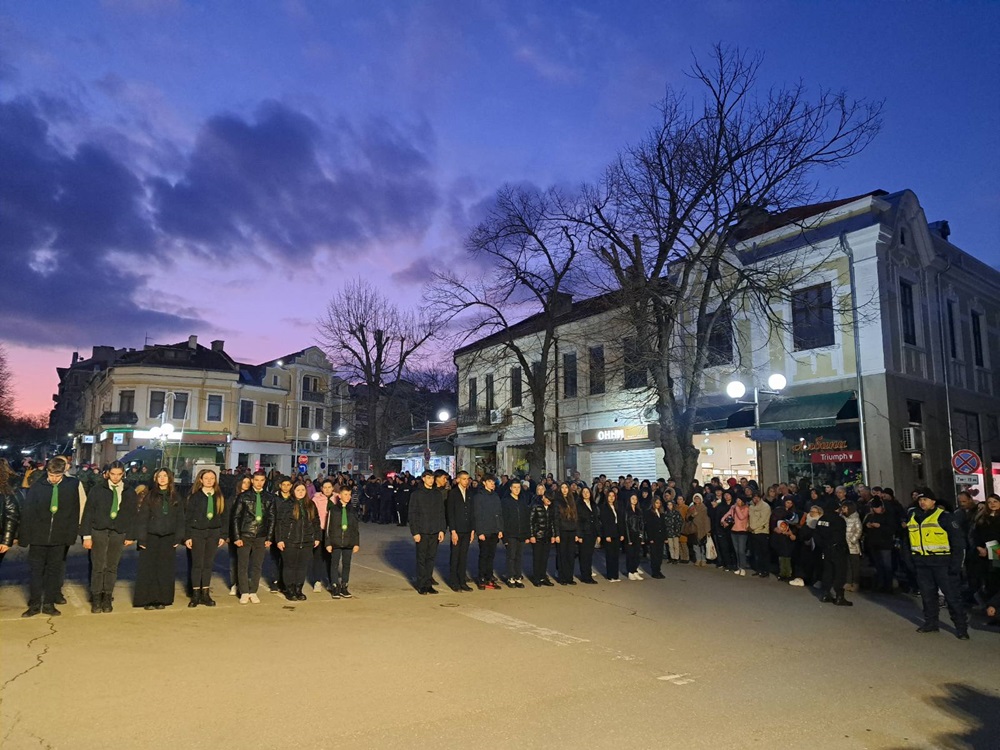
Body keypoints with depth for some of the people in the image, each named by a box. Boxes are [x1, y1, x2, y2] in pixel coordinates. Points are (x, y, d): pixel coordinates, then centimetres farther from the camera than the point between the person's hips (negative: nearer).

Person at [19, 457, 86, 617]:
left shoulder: (72, 485, -7)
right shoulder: (37, 487, -7)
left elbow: (75, 512, -3)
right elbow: (26, 512, -5)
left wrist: (71, 534, -5)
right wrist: (24, 536, -6)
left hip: (60, 537, 0)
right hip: (38, 537, 0)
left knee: (54, 570, 10)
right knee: (36, 570, 9)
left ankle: (49, 603, 21)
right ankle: (34, 604, 20)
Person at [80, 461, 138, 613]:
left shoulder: (130, 493, 5)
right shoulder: (97, 490, 0)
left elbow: (132, 516, 7)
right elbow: (88, 513, 0)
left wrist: (130, 536, 3)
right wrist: (87, 535, -5)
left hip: (118, 534, 1)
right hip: (99, 532, -1)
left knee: (112, 567, 7)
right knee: (98, 567, 1)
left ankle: (107, 598, 16)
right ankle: (96, 599, 12)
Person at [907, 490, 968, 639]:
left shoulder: (945, 517, -8)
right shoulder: (912, 516, 9)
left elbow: (958, 542, -8)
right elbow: (909, 538, 19)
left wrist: (956, 564, -13)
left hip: (942, 562, -5)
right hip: (922, 563, 6)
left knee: (952, 595, -1)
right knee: (927, 594, 13)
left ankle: (961, 627, 8)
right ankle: (930, 622, 24)